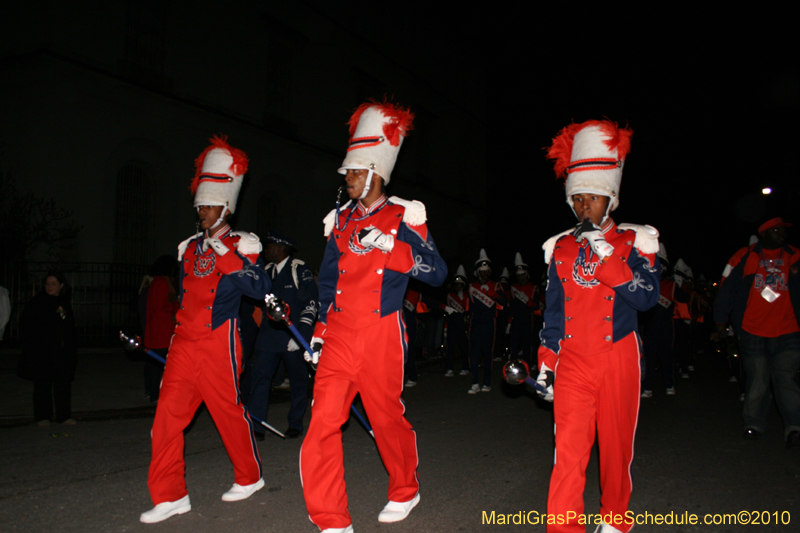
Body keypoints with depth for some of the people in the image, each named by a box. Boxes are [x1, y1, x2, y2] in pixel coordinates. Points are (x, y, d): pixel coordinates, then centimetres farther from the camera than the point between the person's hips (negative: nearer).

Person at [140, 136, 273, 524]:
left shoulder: (239, 247, -3)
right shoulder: (190, 248, 16)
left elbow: (261, 288, -17)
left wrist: (228, 259, -23)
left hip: (219, 343, -6)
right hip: (185, 343, 6)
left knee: (229, 410, 4)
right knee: (168, 413, -1)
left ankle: (249, 477, 26)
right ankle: (170, 496, 9)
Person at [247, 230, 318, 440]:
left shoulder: (299, 270, -5)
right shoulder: (267, 271, 13)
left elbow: (311, 301, -8)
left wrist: (301, 331, -13)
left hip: (293, 334, -5)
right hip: (269, 334, 5)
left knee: (298, 379, 7)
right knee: (259, 375, -4)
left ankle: (296, 424, 23)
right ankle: (256, 427, 1)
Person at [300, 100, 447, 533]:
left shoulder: (402, 218, -3)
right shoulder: (341, 220, 12)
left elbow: (437, 273, -11)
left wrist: (390, 246, -22)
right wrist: (320, 331, 16)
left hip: (380, 337, -4)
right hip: (339, 336, 4)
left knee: (387, 419, 11)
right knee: (322, 424, -5)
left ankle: (404, 492, 39)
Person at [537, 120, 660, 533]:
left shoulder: (634, 242, 1)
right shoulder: (561, 248, 8)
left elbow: (647, 297, -13)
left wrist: (605, 256, -20)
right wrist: (546, 363, 11)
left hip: (617, 359, -1)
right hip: (573, 362, 1)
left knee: (615, 446, 11)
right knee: (568, 451, -6)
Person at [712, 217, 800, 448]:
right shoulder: (745, 257, 1)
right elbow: (727, 288, 4)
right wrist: (720, 321, 4)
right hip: (752, 331, -1)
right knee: (757, 380, 5)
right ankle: (753, 423, 19)